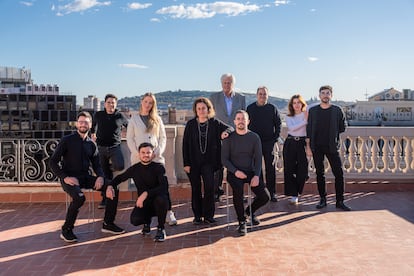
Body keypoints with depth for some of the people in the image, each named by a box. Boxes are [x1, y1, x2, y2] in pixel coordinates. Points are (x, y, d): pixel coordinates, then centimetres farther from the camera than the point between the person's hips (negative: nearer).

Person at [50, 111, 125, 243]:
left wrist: (100, 177, -7)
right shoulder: (67, 140, -2)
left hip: (86, 177, 5)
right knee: (79, 197, -35)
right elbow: (53, 162, -5)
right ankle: (66, 230, -13)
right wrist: (65, 177, -18)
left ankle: (108, 224, 2)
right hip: (70, 178, -5)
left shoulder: (91, 144, 12)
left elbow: (96, 164, 15)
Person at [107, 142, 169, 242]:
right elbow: (119, 178, 17)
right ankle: (147, 222, 14)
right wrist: (110, 186, -5)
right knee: (135, 220, -28)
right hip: (143, 204, 3)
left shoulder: (159, 167, -9)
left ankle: (161, 228, -10)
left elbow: (164, 187, -24)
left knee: (161, 199, -38)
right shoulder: (135, 168, 1)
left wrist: (146, 193, -35)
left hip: (157, 204, -2)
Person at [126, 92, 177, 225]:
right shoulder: (134, 118, 10)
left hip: (156, 158, 1)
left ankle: (169, 213, -8)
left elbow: (163, 137, 10)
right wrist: (137, 153, -8)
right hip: (139, 159, 0)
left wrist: (158, 152, -5)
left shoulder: (157, 119, 13)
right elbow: (129, 138, 6)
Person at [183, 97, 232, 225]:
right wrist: (186, 163, -5)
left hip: (208, 161, 0)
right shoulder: (190, 124, 0)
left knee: (209, 187, -9)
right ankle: (197, 215, 16)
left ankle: (208, 215, 4)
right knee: (195, 189, 6)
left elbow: (229, 128, 1)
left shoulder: (215, 123, 0)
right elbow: (185, 144, 0)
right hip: (193, 162, 0)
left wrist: (226, 131, -24)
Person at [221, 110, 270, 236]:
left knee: (265, 196, -14)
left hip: (250, 172, 2)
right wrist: (236, 171, -17)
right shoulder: (229, 138, 0)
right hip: (234, 173, -2)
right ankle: (242, 222, -16)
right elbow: (224, 159, -1)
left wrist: (256, 176, -12)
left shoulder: (254, 137, 5)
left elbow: (258, 158, 3)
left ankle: (250, 211, 21)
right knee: (238, 189, -34)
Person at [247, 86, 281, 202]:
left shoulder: (273, 108, 3)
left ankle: (271, 192, 8)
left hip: (269, 142, 0)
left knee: (270, 168, 1)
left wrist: (275, 138, -1)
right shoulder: (250, 108, 5)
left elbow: (278, 124, 7)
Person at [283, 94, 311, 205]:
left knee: (302, 170, -2)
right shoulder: (288, 117, 8)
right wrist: (305, 121, -16)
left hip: (302, 143, -1)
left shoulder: (307, 115, 3)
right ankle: (293, 195, 9)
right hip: (290, 143, 1)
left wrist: (308, 147, -9)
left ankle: (297, 192, 19)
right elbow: (292, 128, -12)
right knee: (289, 170, 0)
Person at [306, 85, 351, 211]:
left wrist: (332, 133, 4)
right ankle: (322, 199, 16)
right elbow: (309, 129, 5)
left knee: (339, 173, -5)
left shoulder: (337, 110, 2)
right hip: (317, 147, 1)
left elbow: (342, 127, 9)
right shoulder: (313, 111, 5)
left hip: (332, 146, -1)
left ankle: (340, 201, 3)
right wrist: (308, 145, 1)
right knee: (319, 174, 6)